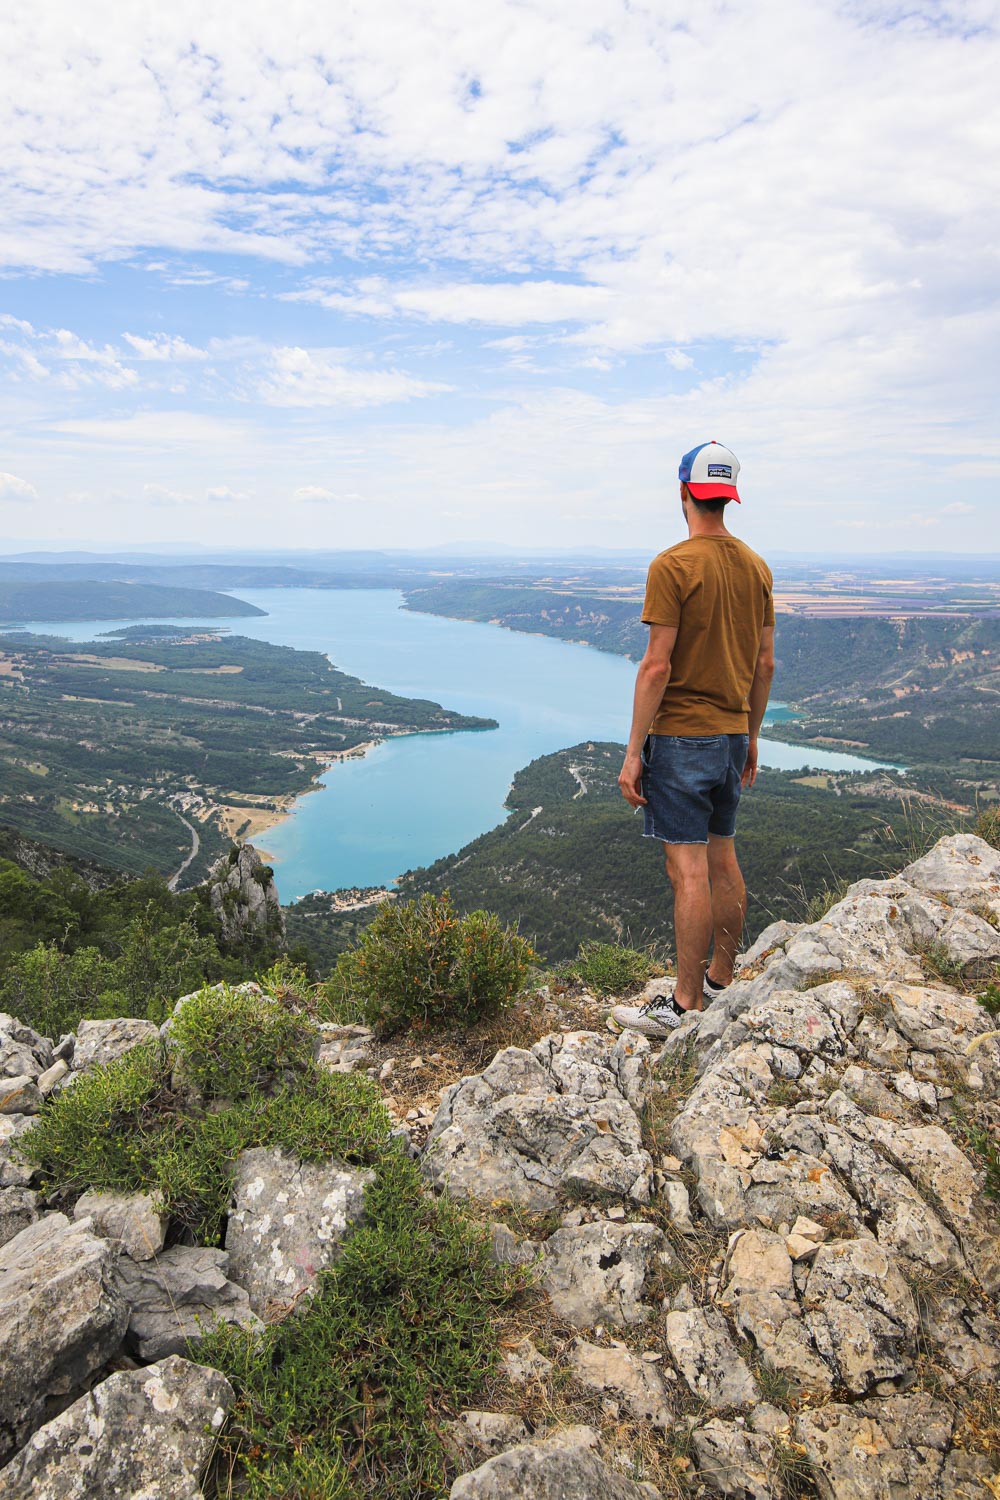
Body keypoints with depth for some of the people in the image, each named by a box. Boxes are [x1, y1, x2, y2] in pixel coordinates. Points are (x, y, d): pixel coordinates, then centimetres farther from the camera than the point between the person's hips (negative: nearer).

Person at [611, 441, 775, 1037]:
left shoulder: (673, 566, -14)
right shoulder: (757, 567, 8)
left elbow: (657, 666, -18)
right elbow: (765, 664, 11)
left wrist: (633, 752, -12)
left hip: (680, 738, -7)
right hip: (732, 736, 7)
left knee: (690, 870, -3)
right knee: (723, 861, 16)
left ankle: (685, 1005, 6)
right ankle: (721, 983, 29)